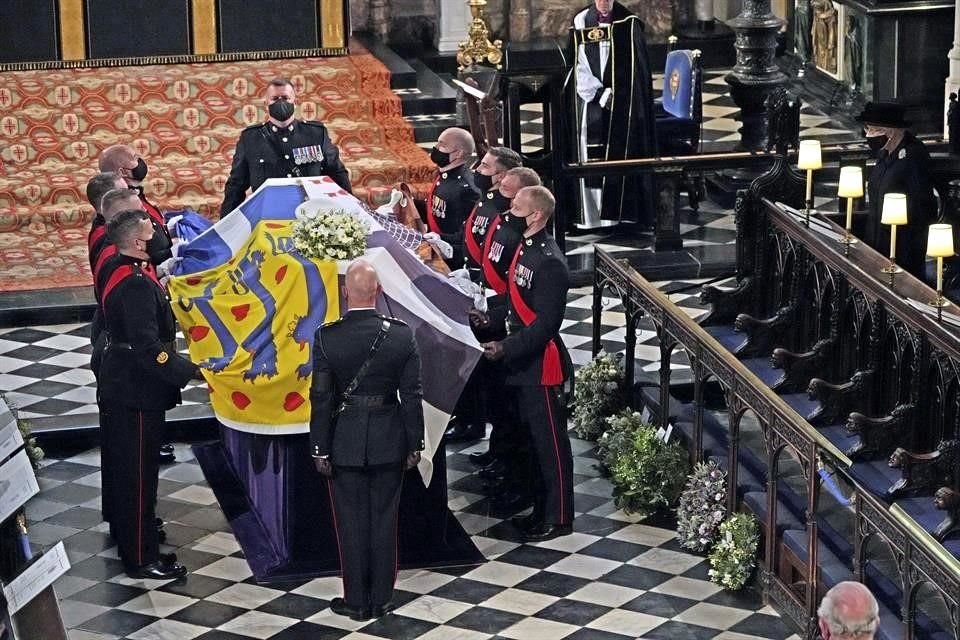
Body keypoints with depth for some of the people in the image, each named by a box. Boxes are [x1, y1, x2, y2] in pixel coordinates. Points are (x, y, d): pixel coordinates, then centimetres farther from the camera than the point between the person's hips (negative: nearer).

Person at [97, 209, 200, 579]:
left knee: (126, 465, 23)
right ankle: (141, 559, 5)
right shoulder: (136, 285, -26)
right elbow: (148, 347, -31)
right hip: (137, 392, -10)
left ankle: (129, 533, 40)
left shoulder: (119, 271, 5)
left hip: (120, 385, 10)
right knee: (139, 472, -2)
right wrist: (189, 372, -28)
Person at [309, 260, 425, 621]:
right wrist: (415, 444, 5)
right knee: (384, 519, 12)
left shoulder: (326, 338, -14)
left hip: (345, 444, -1)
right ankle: (381, 599, 20)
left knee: (351, 521, 9)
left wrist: (319, 449, -1)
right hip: (389, 442, 1)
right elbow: (412, 396, -5)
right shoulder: (401, 335, -10)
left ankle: (356, 601, 17)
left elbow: (321, 399, -10)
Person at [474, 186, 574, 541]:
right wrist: (490, 318, 6)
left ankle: (558, 518, 13)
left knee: (550, 443, 2)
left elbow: (545, 324, -25)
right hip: (523, 364, 10)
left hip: (542, 366, -10)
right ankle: (541, 509, 31)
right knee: (534, 440, 19)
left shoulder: (549, 262, -22)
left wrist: (506, 348, -28)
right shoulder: (525, 249, 7)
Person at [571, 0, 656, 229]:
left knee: (621, 155, -3)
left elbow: (639, 69, 0)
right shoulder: (582, 22, 3)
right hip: (591, 100, 1)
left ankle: (619, 213, -1)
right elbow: (580, 66, 0)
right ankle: (593, 214, -1)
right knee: (592, 158, -2)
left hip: (623, 104, -1)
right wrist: (600, 95, -10)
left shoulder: (629, 23, 0)